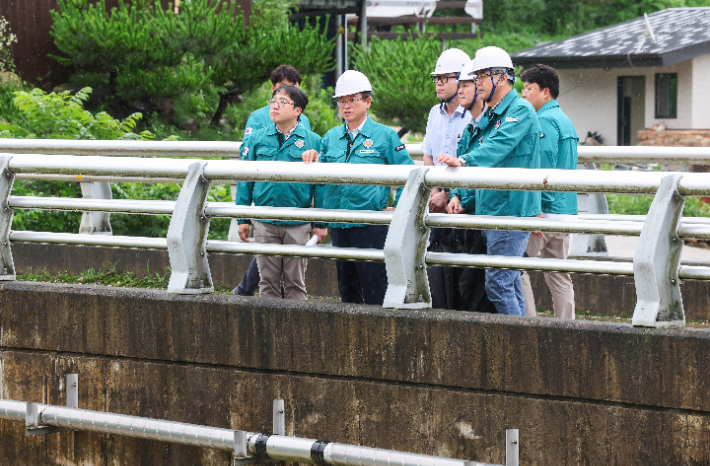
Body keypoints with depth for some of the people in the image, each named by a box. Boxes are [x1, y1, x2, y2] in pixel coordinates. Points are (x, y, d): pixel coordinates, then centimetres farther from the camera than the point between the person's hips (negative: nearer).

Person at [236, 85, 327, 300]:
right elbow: (245, 180, 8)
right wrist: (243, 219, 4)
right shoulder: (258, 139, 5)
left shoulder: (313, 141, 0)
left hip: (298, 225, -2)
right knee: (268, 280, 6)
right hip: (265, 223, 2)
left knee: (295, 281, 4)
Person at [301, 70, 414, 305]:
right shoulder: (331, 138, 13)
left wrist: (398, 208, -3)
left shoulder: (384, 136, 0)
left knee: (374, 289, -7)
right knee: (346, 288, 10)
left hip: (371, 223, -5)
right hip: (339, 223, 5)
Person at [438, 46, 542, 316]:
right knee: (510, 283, 11)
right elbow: (474, 157, 23)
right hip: (488, 212, 10)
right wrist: (458, 194, 8)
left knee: (498, 283, -14)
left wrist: (463, 161, -42)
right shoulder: (488, 117, 19)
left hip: (511, 211, -10)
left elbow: (499, 147, -28)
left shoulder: (520, 111, -11)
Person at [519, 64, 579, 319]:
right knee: (559, 276, 11)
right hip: (566, 210, 9)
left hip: (547, 210, -9)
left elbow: (542, 169, -19)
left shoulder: (544, 121, -11)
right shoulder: (566, 121, 19)